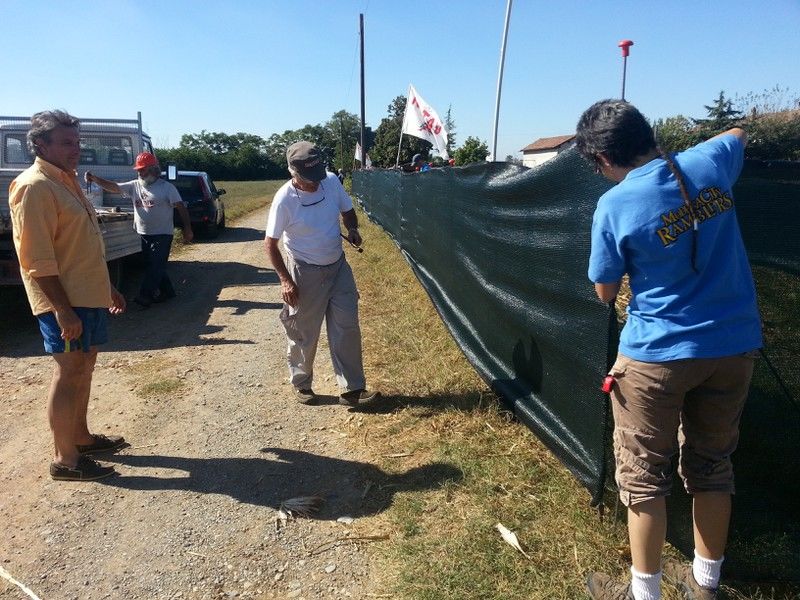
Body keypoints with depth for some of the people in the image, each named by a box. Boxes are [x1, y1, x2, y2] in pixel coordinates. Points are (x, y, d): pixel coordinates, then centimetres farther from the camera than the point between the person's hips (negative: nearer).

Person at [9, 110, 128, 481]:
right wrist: (63, 309, -25)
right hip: (63, 301, -9)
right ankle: (65, 459, 8)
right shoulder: (34, 187, -15)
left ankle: (81, 437, 30)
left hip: (87, 295, 10)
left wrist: (107, 289, 21)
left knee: (83, 367, 16)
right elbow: (38, 259, -21)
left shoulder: (67, 180, 15)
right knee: (69, 373, -3)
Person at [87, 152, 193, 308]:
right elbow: (113, 187, 4)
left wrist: (187, 229, -15)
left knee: (156, 266, -9)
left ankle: (145, 296, -10)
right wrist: (94, 178, -11)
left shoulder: (167, 187, -7)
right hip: (145, 235, 6)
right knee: (155, 266, 11)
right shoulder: (135, 185, 9)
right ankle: (167, 291, 24)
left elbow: (181, 208, -9)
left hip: (163, 234, -6)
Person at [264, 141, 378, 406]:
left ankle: (352, 389, 15)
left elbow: (347, 210, 9)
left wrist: (352, 230, -13)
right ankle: (301, 384, 32)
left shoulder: (332, 181, -8)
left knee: (347, 327, 4)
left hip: (338, 267, 4)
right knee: (304, 334, 8)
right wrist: (285, 280, -16)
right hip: (305, 273, -4)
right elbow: (270, 243, -11)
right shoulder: (284, 199, -19)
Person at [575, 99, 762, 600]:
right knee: (712, 466, 19)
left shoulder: (615, 206, -15)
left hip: (659, 353, -6)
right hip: (736, 345, 6)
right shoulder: (709, 162, -1)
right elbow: (739, 133, 25)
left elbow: (606, 292, -5)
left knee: (643, 475, 10)